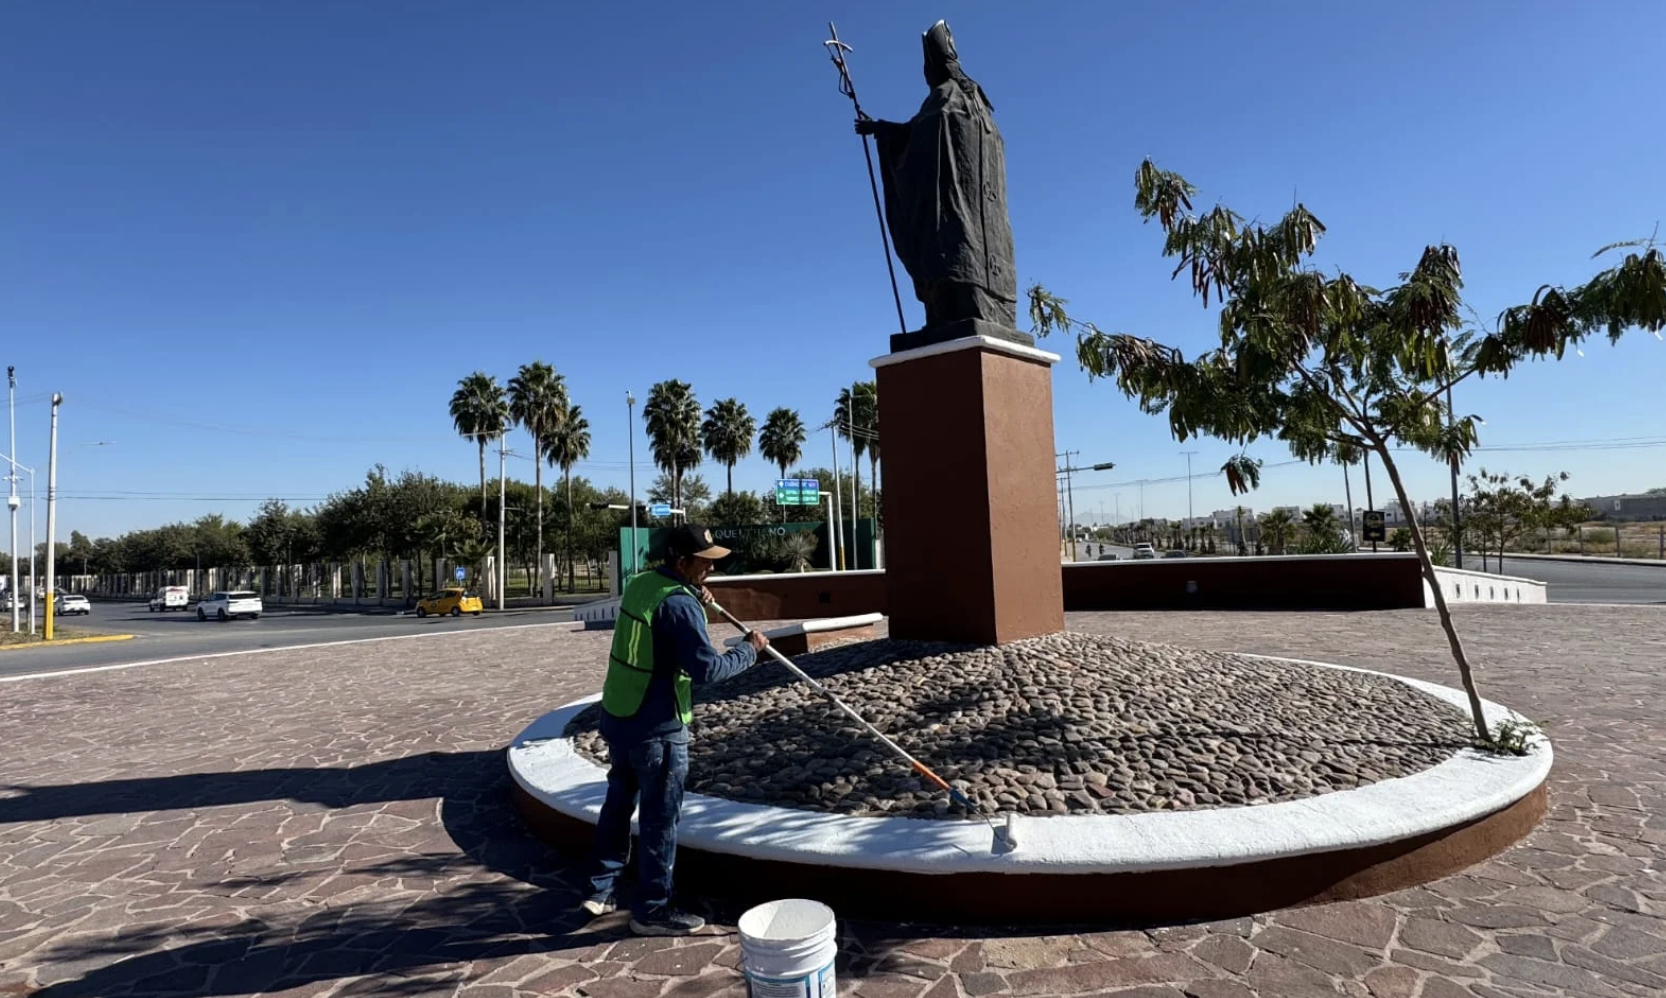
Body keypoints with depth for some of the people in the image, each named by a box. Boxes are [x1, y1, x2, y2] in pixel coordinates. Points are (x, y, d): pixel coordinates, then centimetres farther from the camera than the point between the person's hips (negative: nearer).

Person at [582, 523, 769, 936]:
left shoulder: (641, 584, 4)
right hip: (657, 728, -9)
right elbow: (706, 668, -25)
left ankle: (601, 890, 34)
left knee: (619, 801, 22)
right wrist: (749, 650, -13)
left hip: (618, 717, 9)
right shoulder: (679, 604, -22)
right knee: (659, 818, 5)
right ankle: (651, 910, 17)